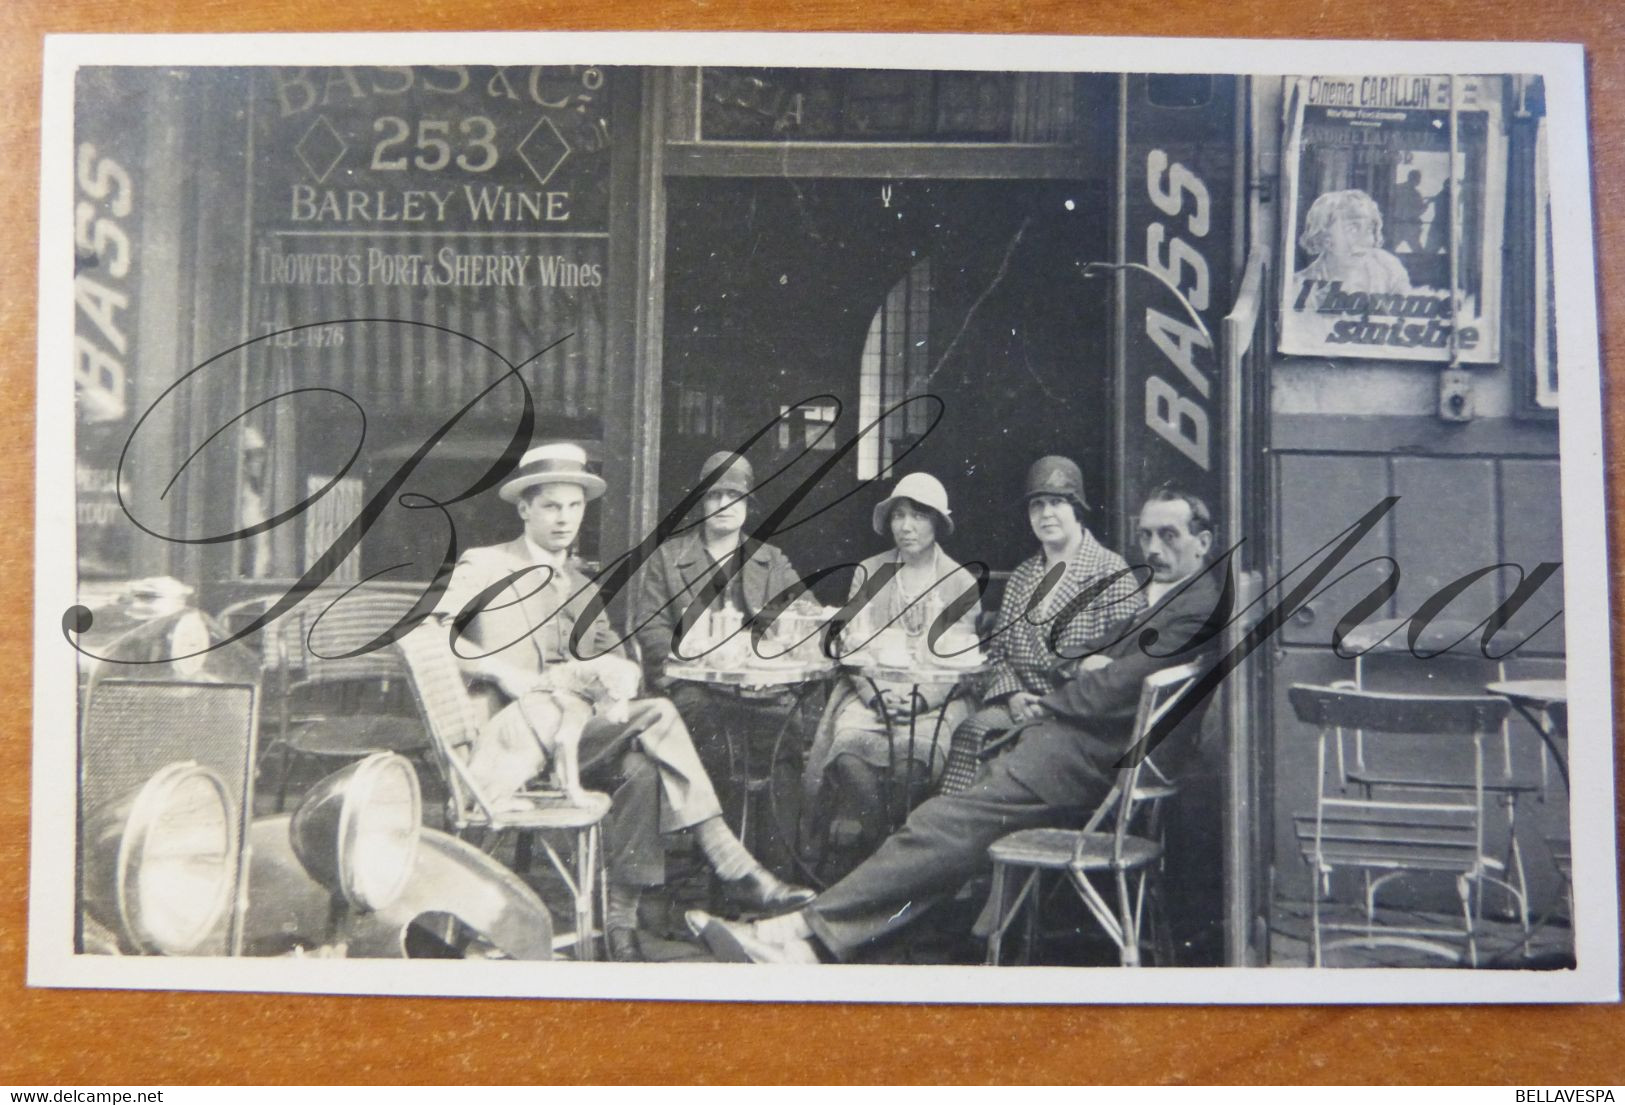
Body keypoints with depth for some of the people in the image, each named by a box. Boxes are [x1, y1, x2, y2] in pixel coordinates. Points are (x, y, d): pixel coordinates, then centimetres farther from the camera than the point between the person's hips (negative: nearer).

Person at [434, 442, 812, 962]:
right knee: (657, 715, -26)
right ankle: (733, 867, -24)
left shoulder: (583, 587, 27)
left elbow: (616, 662, 19)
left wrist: (616, 673, -7)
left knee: (640, 766, -29)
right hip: (507, 736, -6)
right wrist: (511, 675, -20)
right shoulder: (483, 566, 7)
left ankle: (621, 920, -24)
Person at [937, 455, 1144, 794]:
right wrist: (1011, 694, -3)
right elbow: (997, 651, 18)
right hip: (1022, 705, 5)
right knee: (971, 731, -27)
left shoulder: (1111, 572, 2)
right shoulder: (1021, 578, 21)